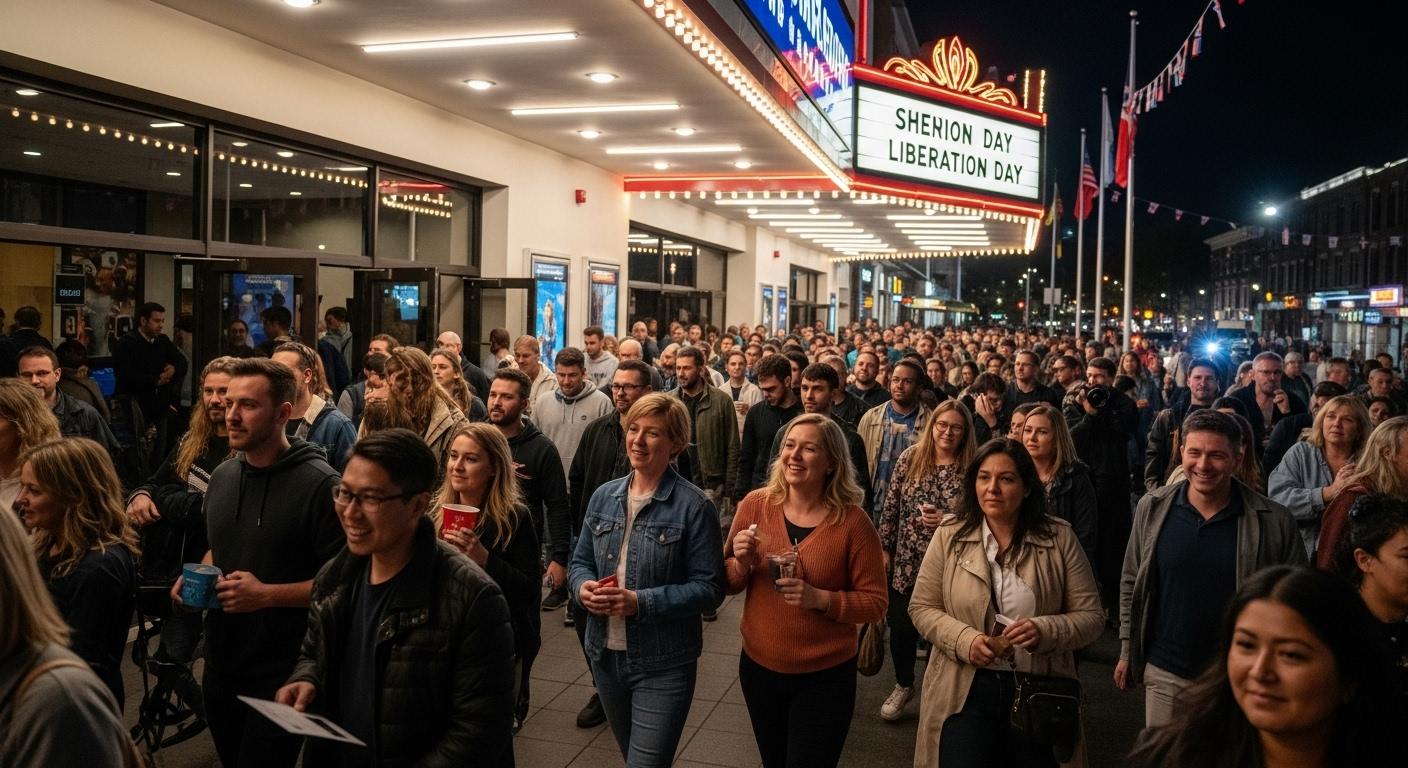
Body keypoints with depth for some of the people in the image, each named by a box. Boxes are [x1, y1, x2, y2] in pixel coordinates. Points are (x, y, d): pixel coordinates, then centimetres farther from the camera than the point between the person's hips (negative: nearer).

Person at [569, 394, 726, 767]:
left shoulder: (694, 506, -14)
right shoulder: (603, 496, 4)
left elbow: (709, 587, -15)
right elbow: (581, 561, 11)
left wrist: (641, 603, -24)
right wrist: (583, 587, -13)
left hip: (664, 664, -6)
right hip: (605, 655, 6)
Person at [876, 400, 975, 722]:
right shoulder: (910, 458, -1)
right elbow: (890, 507, 4)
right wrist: (884, 549, 3)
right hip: (906, 563, 2)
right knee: (900, 627, 10)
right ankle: (903, 684, 36)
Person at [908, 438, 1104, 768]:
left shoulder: (1059, 538, -4)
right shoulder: (949, 535, -3)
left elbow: (1091, 616, -3)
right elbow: (921, 607, 1)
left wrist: (1045, 631, -22)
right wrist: (965, 640, -16)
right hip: (965, 690, 0)